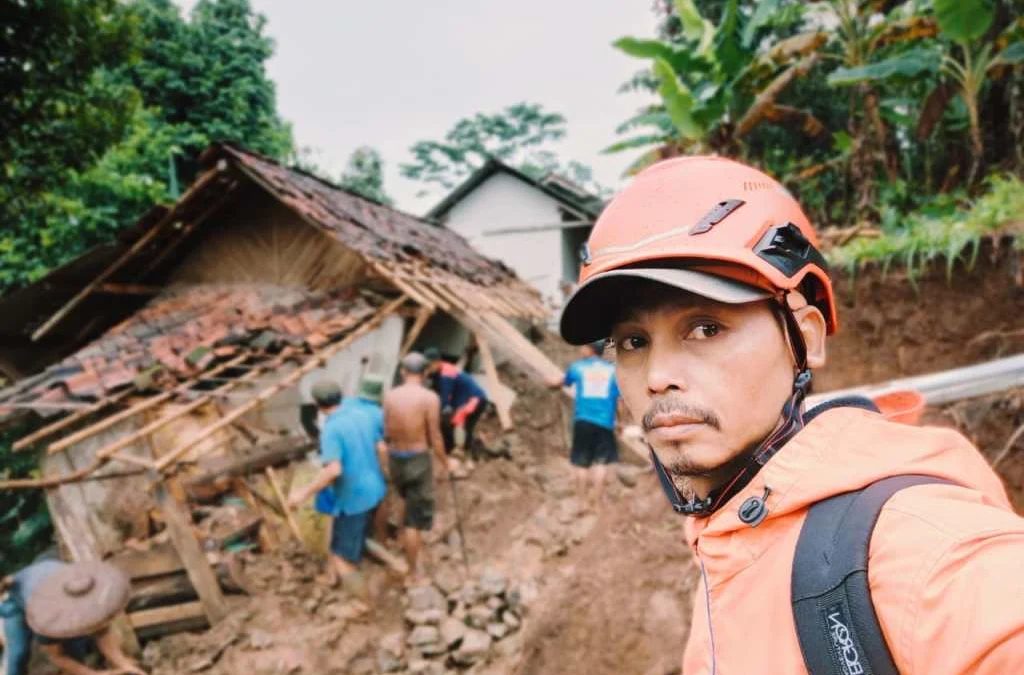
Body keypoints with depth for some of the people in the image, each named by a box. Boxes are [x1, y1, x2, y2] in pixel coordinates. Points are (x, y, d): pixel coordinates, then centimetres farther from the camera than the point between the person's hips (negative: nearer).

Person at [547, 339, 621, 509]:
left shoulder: (578, 367, 9)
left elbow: (563, 381, 29)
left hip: (583, 420, 1)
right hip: (604, 422, -1)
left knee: (582, 463, 8)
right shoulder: (612, 370, 8)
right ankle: (598, 504, -2)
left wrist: (552, 384, 51)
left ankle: (582, 502, 10)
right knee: (601, 463, 1)